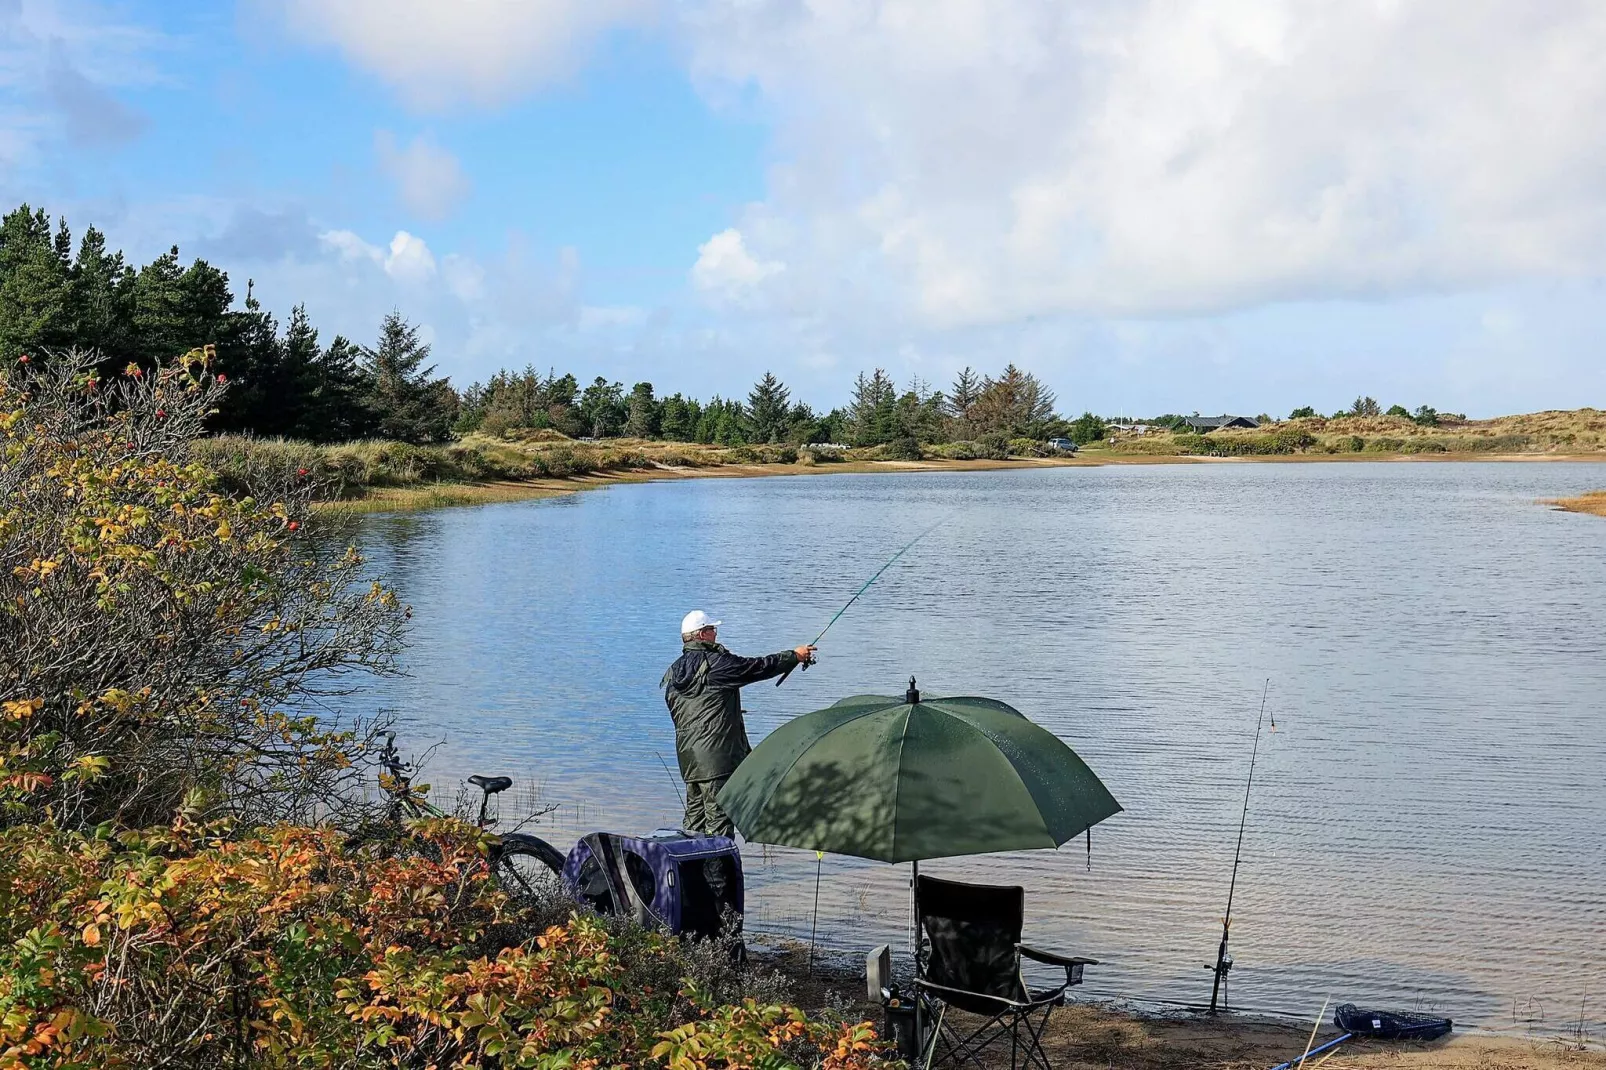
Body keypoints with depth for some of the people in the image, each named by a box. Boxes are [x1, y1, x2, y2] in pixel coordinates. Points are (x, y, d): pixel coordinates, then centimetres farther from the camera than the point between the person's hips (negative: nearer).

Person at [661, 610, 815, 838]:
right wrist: (795, 656, 7)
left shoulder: (674, 671, 10)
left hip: (687, 757, 8)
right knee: (719, 815, -6)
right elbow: (758, 667, -6)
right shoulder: (715, 663, -13)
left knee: (695, 815, 15)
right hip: (716, 755, -8)